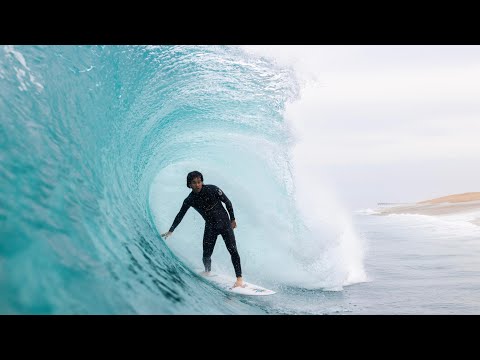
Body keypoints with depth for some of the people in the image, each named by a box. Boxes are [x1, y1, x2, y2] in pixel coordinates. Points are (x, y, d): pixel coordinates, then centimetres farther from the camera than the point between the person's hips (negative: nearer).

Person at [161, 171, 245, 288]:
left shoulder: (212, 189, -14)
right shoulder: (189, 200, -6)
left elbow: (227, 202, -4)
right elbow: (180, 215, 7)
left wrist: (232, 219, -1)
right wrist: (171, 231, 10)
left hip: (224, 223, -2)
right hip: (210, 227, 3)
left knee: (232, 250, -13)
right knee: (206, 256, -2)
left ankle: (239, 278, -10)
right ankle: (207, 272, 29)